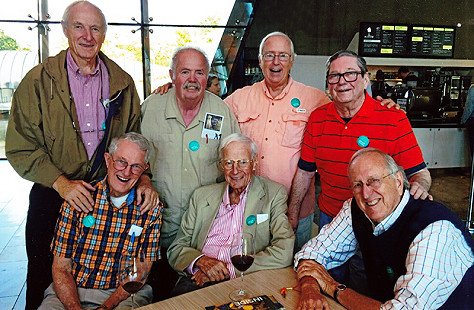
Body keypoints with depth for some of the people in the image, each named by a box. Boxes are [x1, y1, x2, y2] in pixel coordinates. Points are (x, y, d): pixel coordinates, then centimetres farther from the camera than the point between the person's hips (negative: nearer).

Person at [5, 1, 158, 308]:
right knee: (44, 277, 12)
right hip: (52, 196, -1)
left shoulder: (122, 82, 4)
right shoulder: (39, 80, -3)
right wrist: (59, 181, -18)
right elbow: (20, 147, -6)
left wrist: (143, 177, -10)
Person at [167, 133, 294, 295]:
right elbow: (177, 247, 12)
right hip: (199, 280, 3)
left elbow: (283, 253, -8)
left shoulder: (274, 194, 4)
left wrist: (229, 269, -14)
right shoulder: (202, 195, 14)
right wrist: (201, 260, -11)